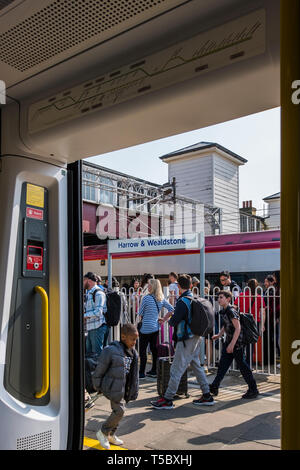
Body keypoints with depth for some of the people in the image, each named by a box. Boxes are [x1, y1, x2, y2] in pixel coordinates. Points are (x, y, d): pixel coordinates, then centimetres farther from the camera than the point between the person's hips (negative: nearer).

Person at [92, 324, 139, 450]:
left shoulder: (132, 352, 3)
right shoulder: (111, 351, -20)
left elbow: (134, 373, 11)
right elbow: (99, 370, -12)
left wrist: (134, 390, 12)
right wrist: (97, 386, -2)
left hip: (124, 388, 7)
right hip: (113, 387, -7)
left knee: (118, 411, 15)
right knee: (119, 411, -11)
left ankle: (111, 435, 34)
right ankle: (102, 432, 10)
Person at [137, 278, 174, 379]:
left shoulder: (146, 298, -13)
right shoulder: (162, 299, 4)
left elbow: (140, 313, -6)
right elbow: (172, 309, 6)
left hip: (146, 327, -7)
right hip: (156, 327, 7)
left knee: (143, 350, 1)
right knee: (154, 348, 14)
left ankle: (142, 372, 4)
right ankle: (154, 370, 22)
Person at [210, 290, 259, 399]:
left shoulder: (231, 311, -19)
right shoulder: (224, 311, 8)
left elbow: (238, 328, -23)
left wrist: (232, 344, -24)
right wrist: (219, 335, 14)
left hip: (237, 342, -9)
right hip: (228, 341, 9)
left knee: (242, 366, 0)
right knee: (223, 364, 12)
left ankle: (253, 390, 13)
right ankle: (214, 387, 19)